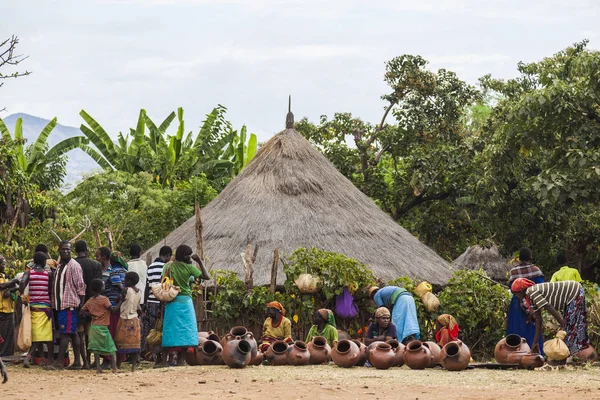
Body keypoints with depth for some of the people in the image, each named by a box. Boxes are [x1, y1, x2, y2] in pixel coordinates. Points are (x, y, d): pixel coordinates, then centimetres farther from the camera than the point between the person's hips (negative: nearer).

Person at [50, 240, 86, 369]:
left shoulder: (74, 266, -9)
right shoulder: (59, 266, 17)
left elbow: (81, 286, -11)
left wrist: (81, 304, -14)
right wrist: (53, 303, 18)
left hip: (69, 305, -9)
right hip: (60, 304, 9)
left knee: (65, 332, -9)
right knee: (73, 333, 10)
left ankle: (59, 362, -10)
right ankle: (77, 362, 12)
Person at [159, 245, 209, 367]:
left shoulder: (168, 266, 1)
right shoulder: (189, 268, -7)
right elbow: (206, 276, -6)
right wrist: (199, 262, 2)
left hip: (171, 301, 3)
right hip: (185, 301, -3)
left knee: (170, 330, 4)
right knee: (184, 330, 4)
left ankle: (164, 360, -3)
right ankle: (180, 360, 2)